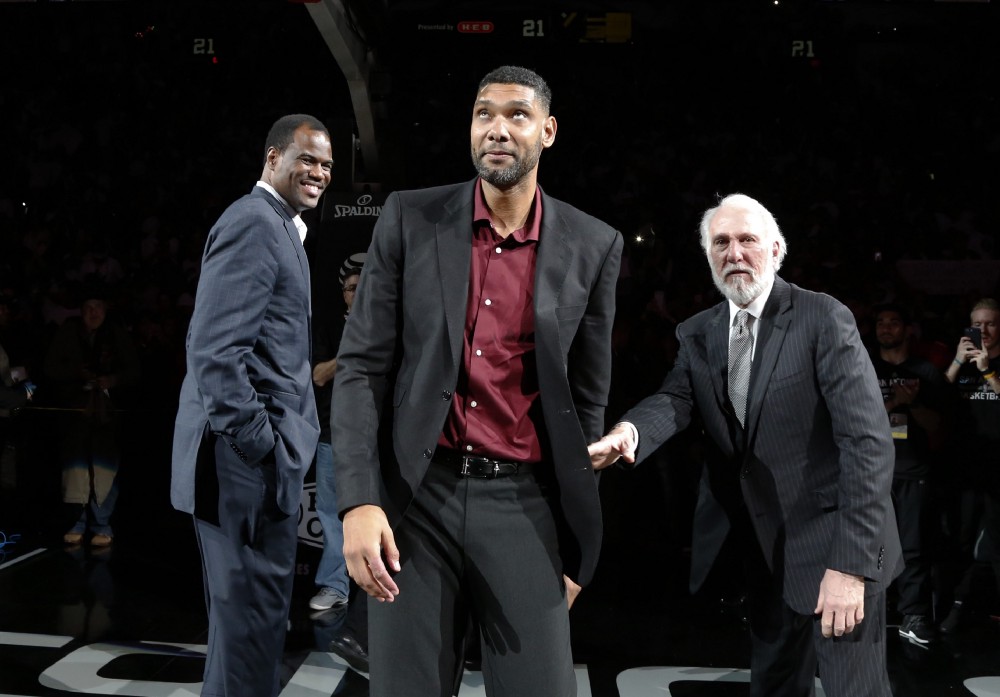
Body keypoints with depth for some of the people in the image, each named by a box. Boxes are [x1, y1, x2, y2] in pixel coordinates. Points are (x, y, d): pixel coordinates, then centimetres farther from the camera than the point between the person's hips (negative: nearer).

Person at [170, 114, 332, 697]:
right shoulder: (254, 223, -15)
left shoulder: (277, 225, 18)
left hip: (263, 449, 11)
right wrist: (259, 445, -22)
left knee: (246, 609, 21)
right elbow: (215, 351, -24)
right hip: (250, 455, -11)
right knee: (253, 611, -2)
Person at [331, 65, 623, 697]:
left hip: (523, 503, 0)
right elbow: (362, 365, 1)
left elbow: (587, 397, 8)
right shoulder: (410, 219, 2)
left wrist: (576, 547, 9)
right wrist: (359, 500, -10)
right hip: (416, 494, 0)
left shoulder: (592, 246, 2)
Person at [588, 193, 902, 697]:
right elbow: (675, 399, -12)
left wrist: (851, 563, -25)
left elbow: (868, 439, -19)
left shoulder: (824, 319, -13)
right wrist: (630, 433, -37)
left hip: (833, 542, -5)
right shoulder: (697, 334, 5)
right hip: (765, 544, 5)